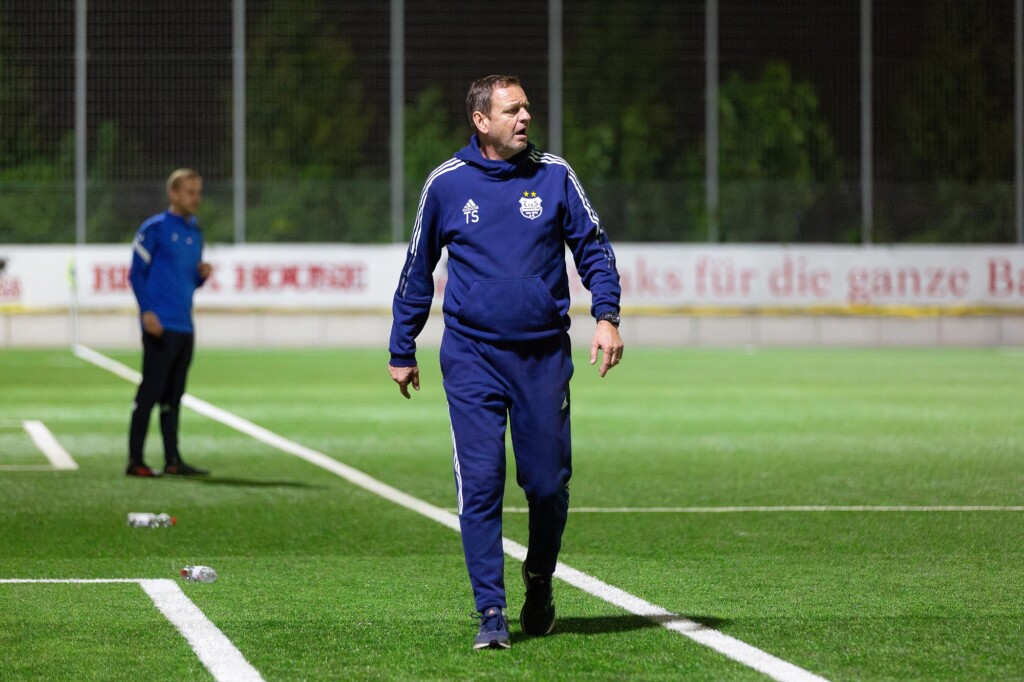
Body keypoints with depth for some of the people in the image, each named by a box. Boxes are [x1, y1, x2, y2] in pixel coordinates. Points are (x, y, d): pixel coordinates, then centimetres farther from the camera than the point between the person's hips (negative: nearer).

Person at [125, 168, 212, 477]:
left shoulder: (195, 233, 17)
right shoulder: (155, 228, -6)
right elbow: (137, 273, -7)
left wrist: (202, 275, 1)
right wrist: (147, 312, -16)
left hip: (184, 328, 7)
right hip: (160, 326, -7)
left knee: (173, 396, 10)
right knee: (150, 392, -8)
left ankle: (173, 460, 13)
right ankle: (135, 461, -5)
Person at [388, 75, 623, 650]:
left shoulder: (554, 175, 3)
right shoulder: (447, 183, 3)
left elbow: (593, 247, 7)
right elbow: (418, 271, 12)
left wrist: (607, 315, -8)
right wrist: (402, 351, 14)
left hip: (544, 356, 1)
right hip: (472, 357, -1)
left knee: (548, 484, 3)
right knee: (480, 485, -7)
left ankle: (539, 582, 30)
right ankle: (492, 613, -2)